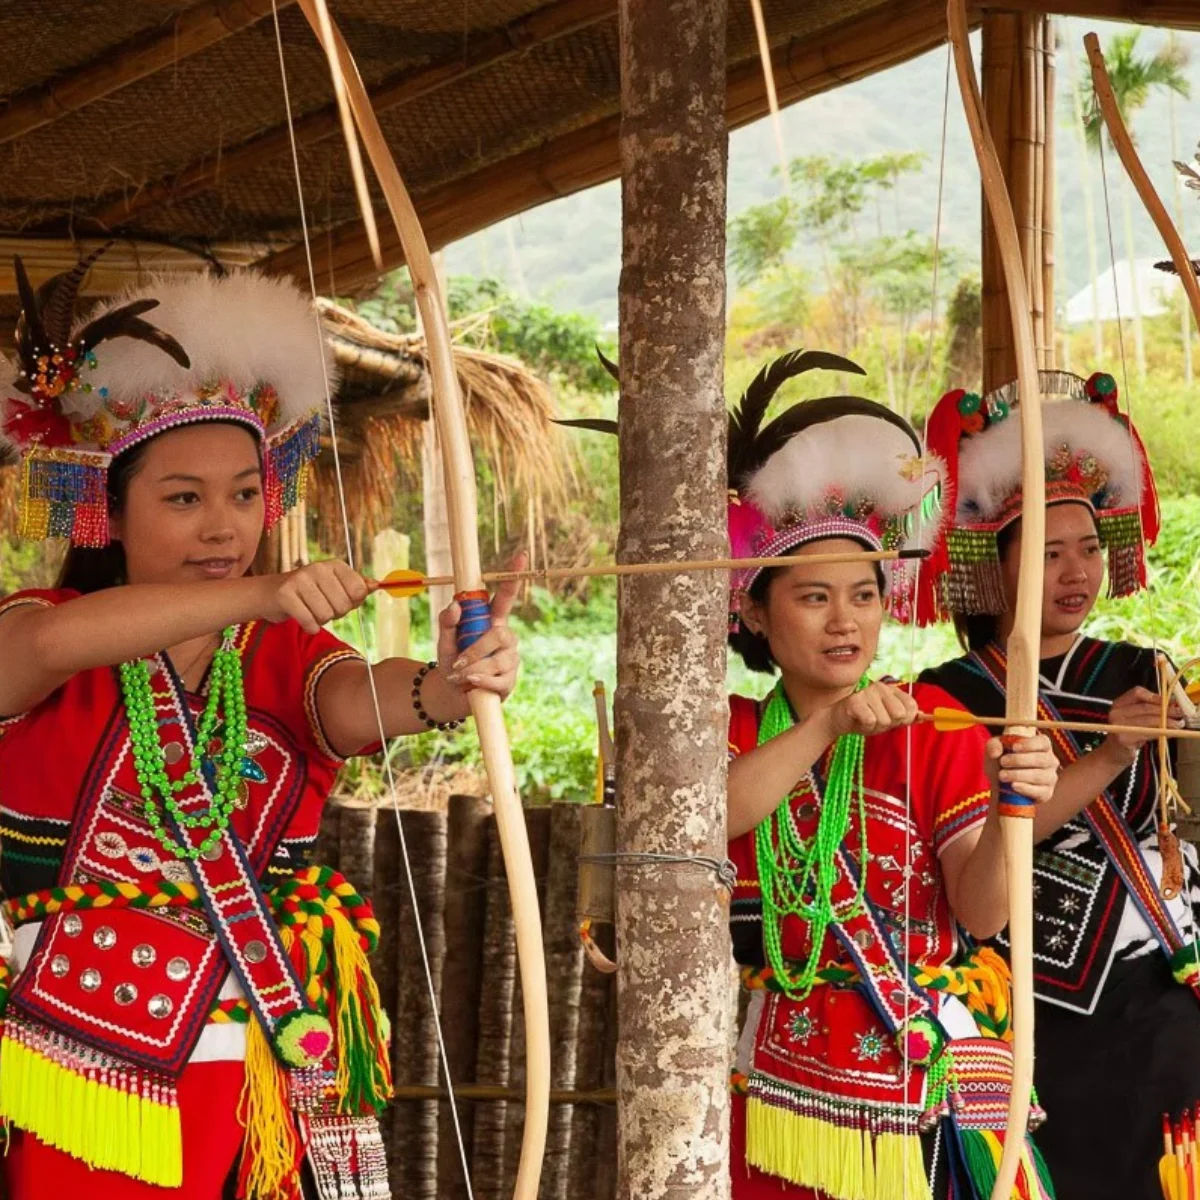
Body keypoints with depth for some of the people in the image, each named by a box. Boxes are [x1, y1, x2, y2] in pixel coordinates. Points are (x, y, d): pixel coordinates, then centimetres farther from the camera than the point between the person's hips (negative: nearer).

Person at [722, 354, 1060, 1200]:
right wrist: (827, 726, -29)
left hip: (922, 1081, -1)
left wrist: (1006, 811, -32)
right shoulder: (732, 731, 7)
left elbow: (982, 913, -12)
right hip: (775, 1084, 1)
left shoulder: (933, 725, 0)